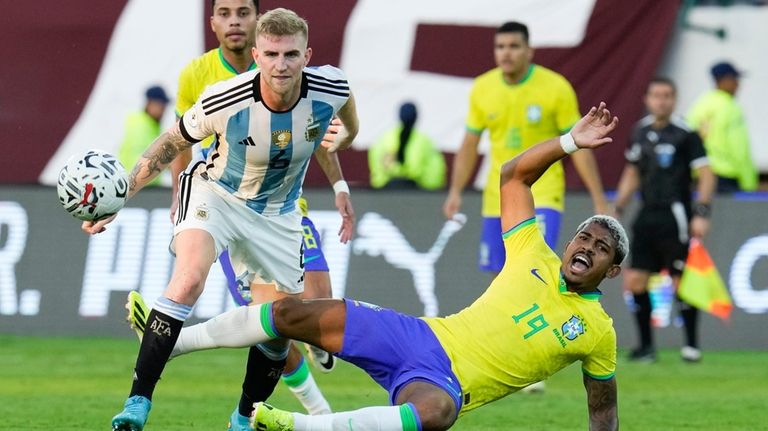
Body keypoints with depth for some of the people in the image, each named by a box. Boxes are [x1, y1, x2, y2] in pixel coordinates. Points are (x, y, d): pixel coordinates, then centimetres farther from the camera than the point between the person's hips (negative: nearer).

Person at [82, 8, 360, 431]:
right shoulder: (224, 101, -29)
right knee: (188, 280, -31)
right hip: (216, 194, -4)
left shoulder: (330, 88, -23)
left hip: (278, 213, 4)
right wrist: (118, 196, -16)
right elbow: (170, 144, -11)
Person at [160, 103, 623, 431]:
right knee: (293, 312, -7)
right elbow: (514, 175, 12)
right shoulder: (535, 259, 10)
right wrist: (571, 142, 0)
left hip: (446, 385, -5)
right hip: (420, 337, 5)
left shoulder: (598, 331, 3)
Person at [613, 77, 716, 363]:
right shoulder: (640, 131, 11)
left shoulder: (685, 133, -7)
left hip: (675, 218, -6)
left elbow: (705, 175, -8)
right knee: (634, 280, 0)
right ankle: (646, 345, 10)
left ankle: (691, 344, 9)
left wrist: (702, 213, -16)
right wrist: (617, 209, 18)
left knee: (681, 282, -4)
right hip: (647, 218, 6)